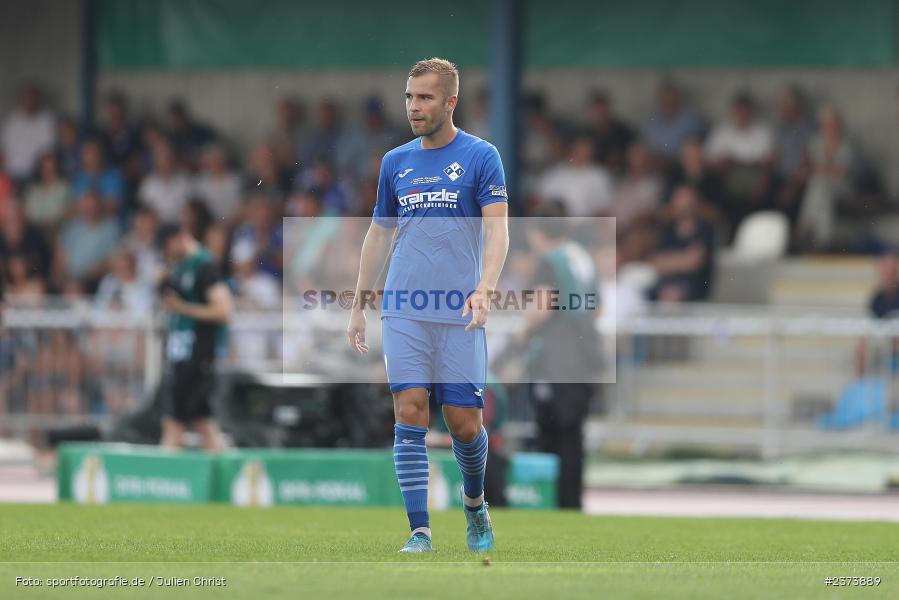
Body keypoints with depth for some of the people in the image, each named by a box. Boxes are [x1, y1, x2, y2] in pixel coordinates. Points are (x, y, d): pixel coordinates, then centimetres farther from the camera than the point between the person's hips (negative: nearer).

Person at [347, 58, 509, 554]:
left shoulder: (481, 156, 0)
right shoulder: (395, 162, 11)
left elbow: (497, 230, -8)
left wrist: (484, 290, -24)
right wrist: (358, 305, 16)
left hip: (460, 314, -3)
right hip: (403, 312, 3)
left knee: (464, 424, -1)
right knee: (410, 414, -8)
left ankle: (475, 504, 28)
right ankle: (419, 531, -7)